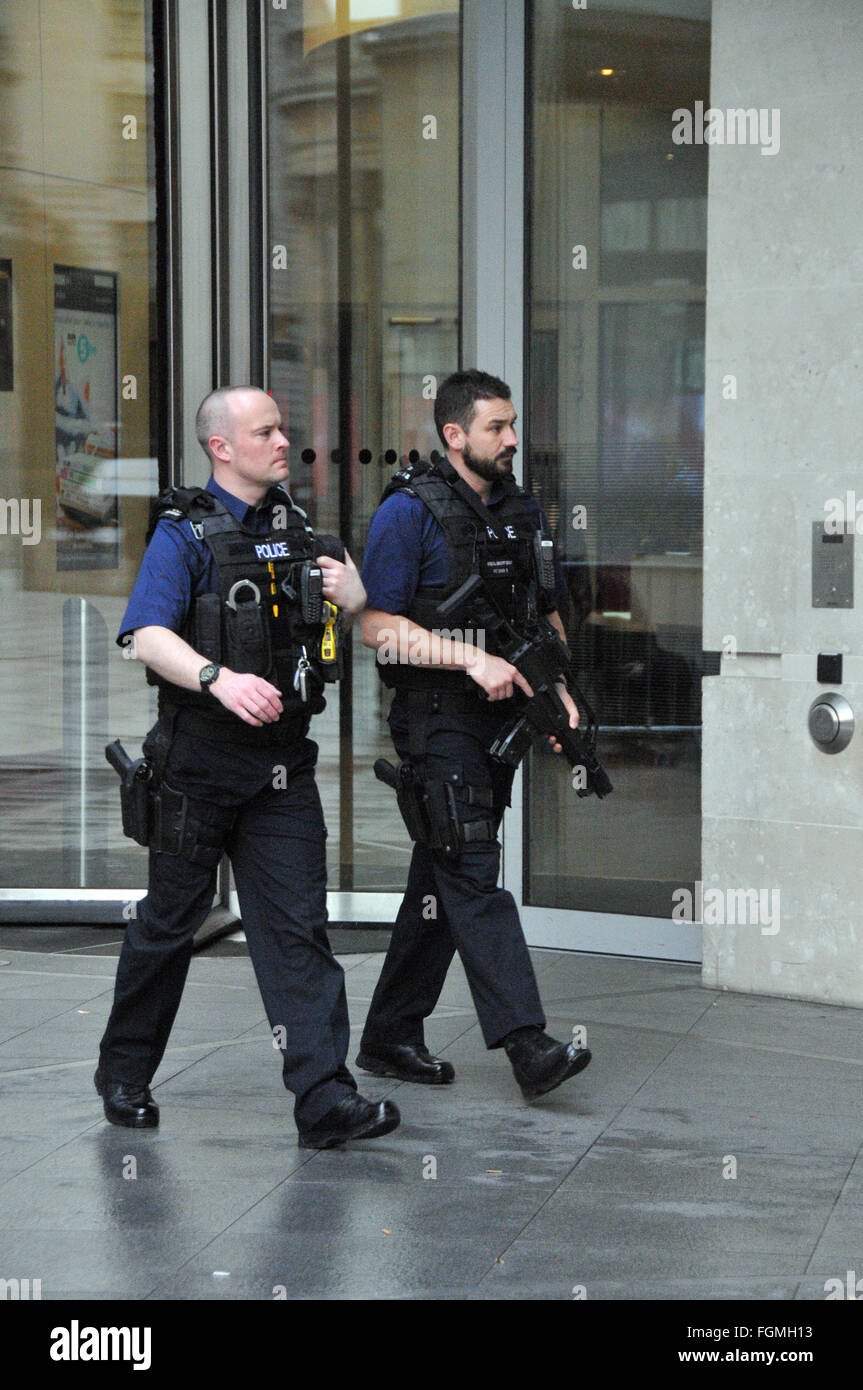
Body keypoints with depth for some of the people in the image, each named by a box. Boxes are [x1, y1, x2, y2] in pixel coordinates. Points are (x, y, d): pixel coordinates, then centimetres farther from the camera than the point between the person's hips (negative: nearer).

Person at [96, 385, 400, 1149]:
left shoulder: (300, 533, 12)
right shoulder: (185, 533, -7)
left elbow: (360, 629, 22)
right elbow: (148, 634, -20)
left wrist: (352, 598, -1)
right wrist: (219, 678, -37)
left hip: (282, 770, 4)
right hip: (197, 765, -4)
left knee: (298, 927, -3)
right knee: (170, 920, 9)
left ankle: (326, 1099, -7)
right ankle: (124, 1073, 27)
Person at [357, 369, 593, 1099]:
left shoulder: (520, 511, 13)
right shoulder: (410, 511, -9)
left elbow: (547, 615, 21)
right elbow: (378, 626, -14)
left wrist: (561, 693, 6)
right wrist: (472, 658, -21)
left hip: (500, 719, 7)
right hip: (438, 719, -7)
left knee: (442, 881, 11)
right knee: (474, 875, -13)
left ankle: (391, 1036, 19)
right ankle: (526, 1042, -19)